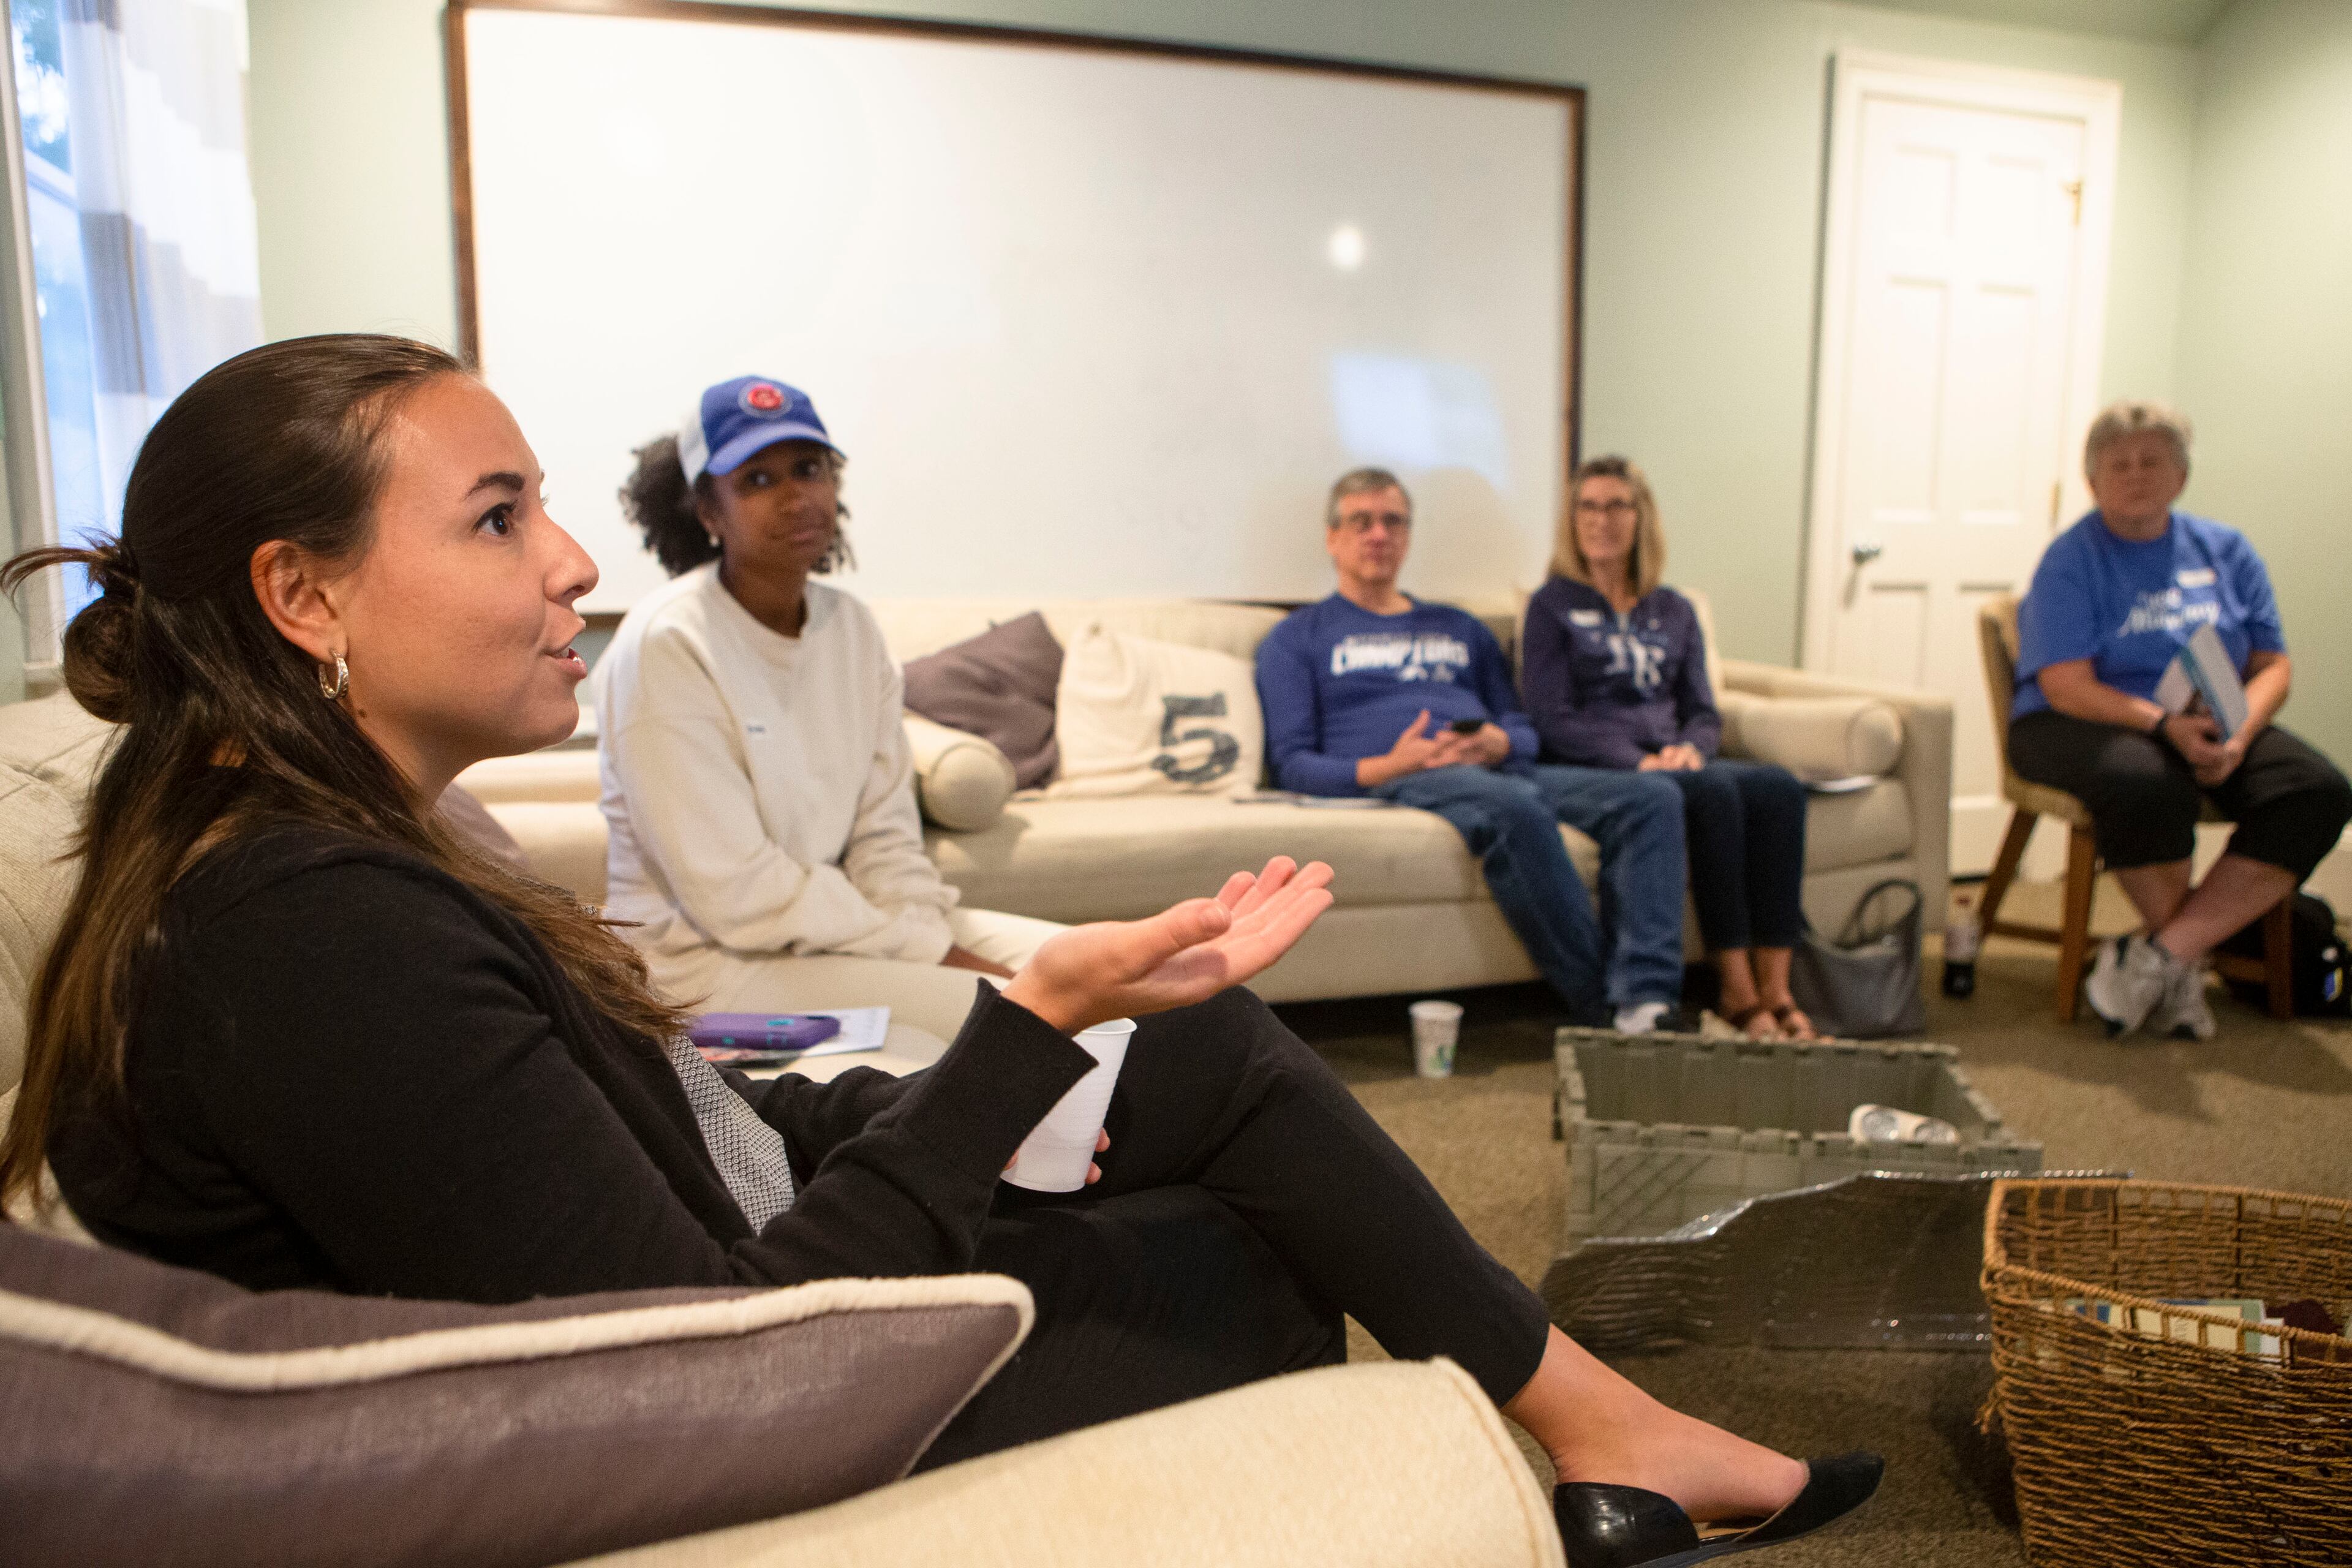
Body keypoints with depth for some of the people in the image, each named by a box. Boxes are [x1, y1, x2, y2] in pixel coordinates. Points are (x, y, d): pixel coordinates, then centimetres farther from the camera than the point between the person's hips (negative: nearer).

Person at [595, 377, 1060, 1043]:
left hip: (832, 917, 7)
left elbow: (886, 837, 6)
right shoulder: (665, 647, -17)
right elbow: (737, 896, -21)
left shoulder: (852, 627, 5)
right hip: (706, 963, -7)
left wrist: (933, 936, -13)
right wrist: (936, 954, -18)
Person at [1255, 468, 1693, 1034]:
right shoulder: (1296, 639, 17)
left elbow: (1524, 728, 25)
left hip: (1497, 771, 6)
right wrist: (1385, 767, -13)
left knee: (1652, 795, -20)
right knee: (1515, 806, -38)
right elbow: (1292, 763, 5)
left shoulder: (1460, 628, 32)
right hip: (1395, 783, -5)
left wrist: (1500, 743, -2)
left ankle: (1643, 997, -31)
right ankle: (1596, 1003, -29)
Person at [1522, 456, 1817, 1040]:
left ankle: (1775, 989, -28)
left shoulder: (1674, 611, 22)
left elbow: (1704, 711, 17)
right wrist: (1638, 761, -16)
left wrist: (1691, 748, -8)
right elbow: (1553, 719, -3)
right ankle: (1737, 993, -31)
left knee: (1779, 787, -26)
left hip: (1677, 760, 5)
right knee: (1713, 792, -34)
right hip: (1596, 772, -5)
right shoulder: (1553, 607, 8)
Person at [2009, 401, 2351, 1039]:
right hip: (2080, 726, -5)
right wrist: (2166, 724, -28)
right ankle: (2188, 963, -13)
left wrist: (2238, 733, -14)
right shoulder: (2071, 560, -4)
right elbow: (2068, 688, -14)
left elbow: (2273, 665, 7)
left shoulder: (2226, 551, 11)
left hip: (2212, 728, 6)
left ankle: (2160, 953, -24)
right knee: (2146, 784, -38)